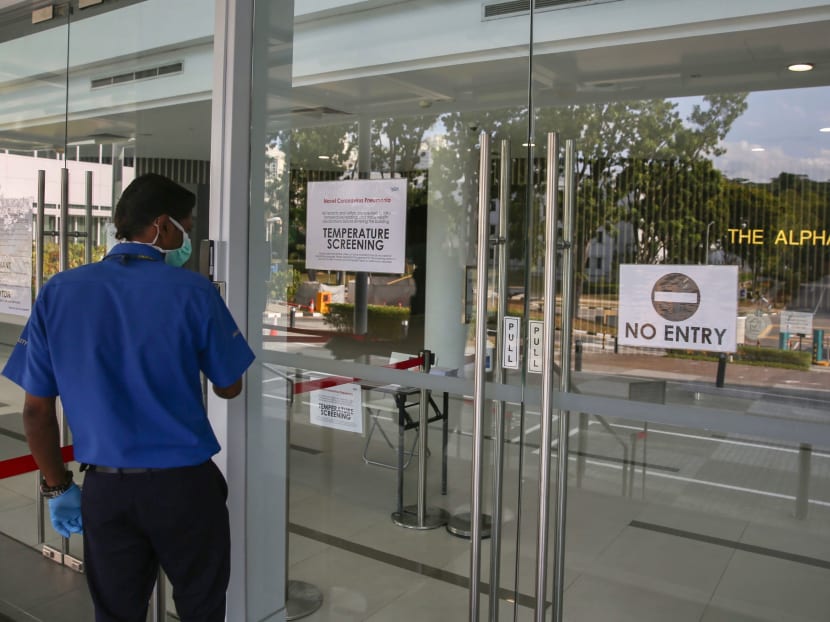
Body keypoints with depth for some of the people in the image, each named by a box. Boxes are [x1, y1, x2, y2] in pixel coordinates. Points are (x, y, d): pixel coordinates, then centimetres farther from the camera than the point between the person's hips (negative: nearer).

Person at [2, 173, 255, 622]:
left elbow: (37, 410, -1)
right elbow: (229, 388, 0)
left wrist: (57, 487, 11)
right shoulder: (192, 292, -11)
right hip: (184, 483, -3)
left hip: (106, 488, 3)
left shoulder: (59, 292, -3)